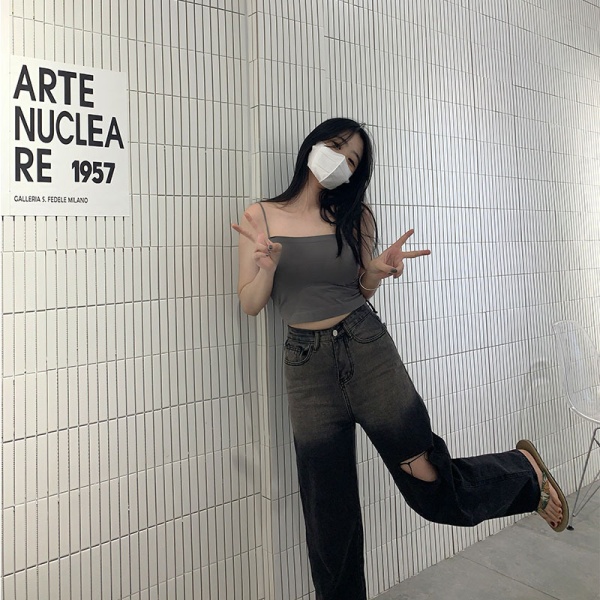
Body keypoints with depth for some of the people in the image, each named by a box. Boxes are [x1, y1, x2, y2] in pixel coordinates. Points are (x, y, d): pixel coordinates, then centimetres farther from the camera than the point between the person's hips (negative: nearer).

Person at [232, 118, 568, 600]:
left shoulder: (354, 216, 4)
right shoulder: (260, 217, 3)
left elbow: (362, 291, 11)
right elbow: (251, 304, 2)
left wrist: (378, 270, -10)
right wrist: (267, 265, -18)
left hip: (367, 350, 0)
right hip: (307, 365, 1)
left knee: (431, 486, 3)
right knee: (328, 516, 8)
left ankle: (523, 471, 33)